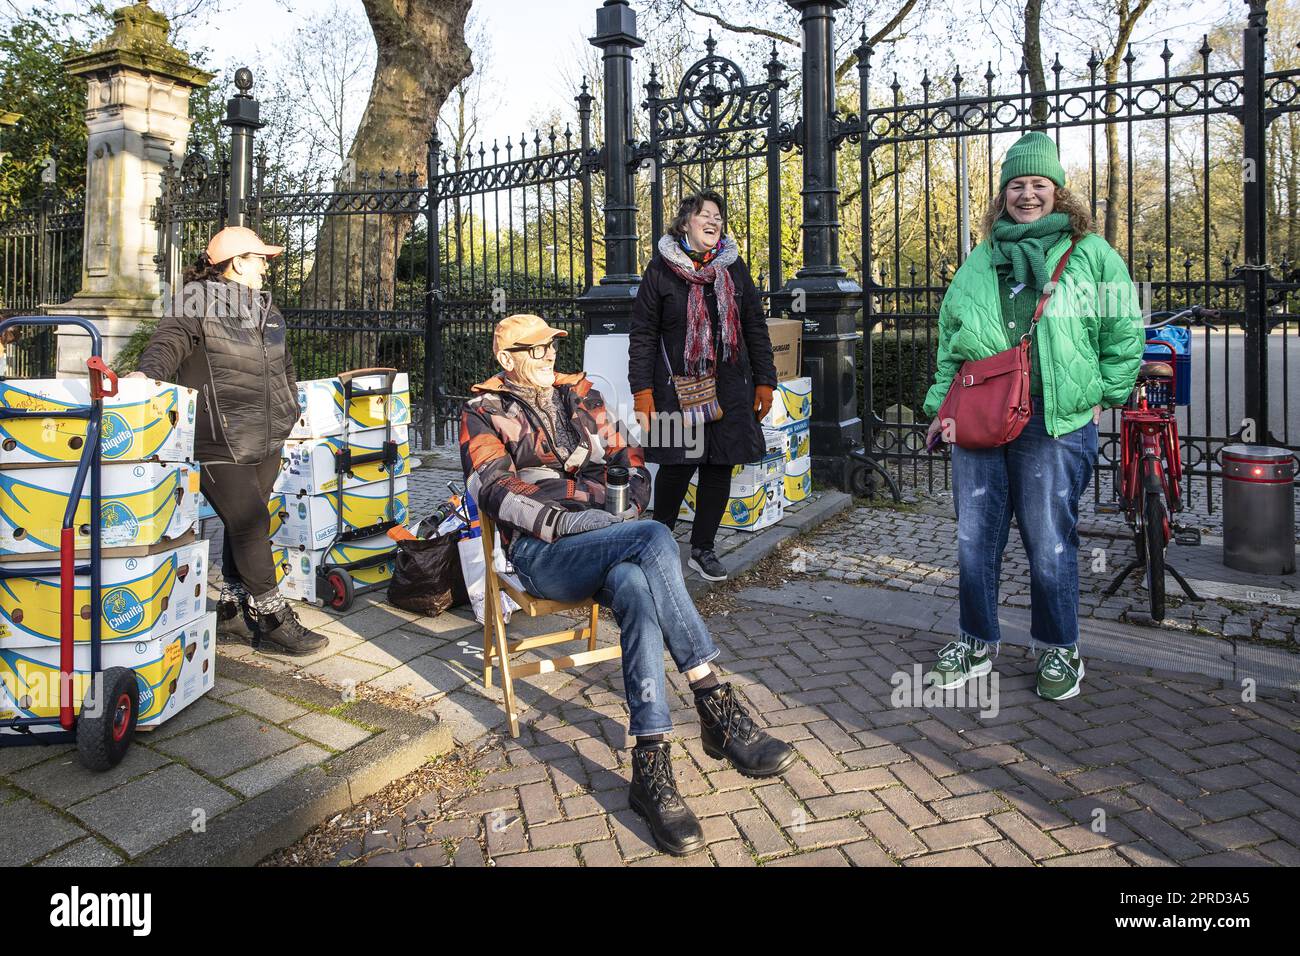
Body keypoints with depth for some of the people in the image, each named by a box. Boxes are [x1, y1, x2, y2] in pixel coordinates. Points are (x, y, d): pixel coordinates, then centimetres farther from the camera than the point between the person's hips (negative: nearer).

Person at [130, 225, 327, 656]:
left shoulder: (265, 306, 19)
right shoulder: (196, 300, -4)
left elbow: (283, 362, 29)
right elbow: (169, 342, -18)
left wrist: (290, 404, 24)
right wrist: (147, 373, -36)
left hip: (265, 441, 8)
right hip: (219, 442, -7)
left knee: (245, 525, 12)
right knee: (250, 524, -9)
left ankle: (232, 609, 24)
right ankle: (273, 618, -1)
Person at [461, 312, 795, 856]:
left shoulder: (582, 397, 21)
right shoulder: (483, 413, 8)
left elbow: (630, 460, 18)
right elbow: (494, 489, -9)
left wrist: (625, 510, -3)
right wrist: (569, 520, -20)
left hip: (607, 544, 4)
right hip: (542, 552, -4)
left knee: (636, 591, -34)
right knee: (655, 541, -33)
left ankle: (651, 770, -32)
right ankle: (717, 707, -31)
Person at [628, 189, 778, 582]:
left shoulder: (734, 268, 12)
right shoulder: (661, 270, 1)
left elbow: (755, 329, 14)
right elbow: (642, 333, -1)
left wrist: (764, 381, 8)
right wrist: (642, 388, -9)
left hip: (729, 389, 4)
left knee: (720, 467, 5)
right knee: (676, 466, -3)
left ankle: (702, 548, 18)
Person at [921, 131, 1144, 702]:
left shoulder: (1090, 253, 7)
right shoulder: (980, 260, 17)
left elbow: (1124, 331, 7)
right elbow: (949, 340, 19)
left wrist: (1104, 395, 1)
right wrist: (942, 405, 13)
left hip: (1054, 423, -3)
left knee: (1050, 542, 3)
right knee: (974, 538, 8)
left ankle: (1057, 650, 22)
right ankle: (976, 645, 23)